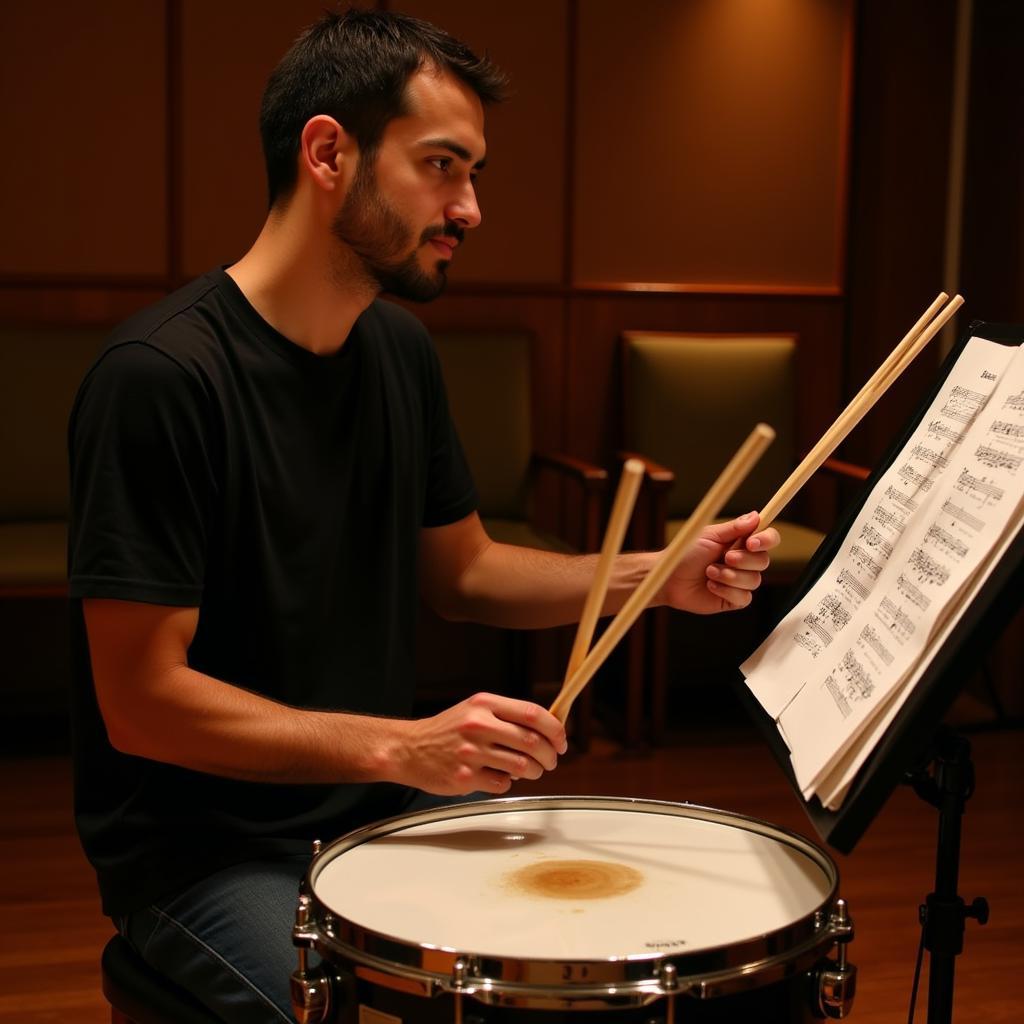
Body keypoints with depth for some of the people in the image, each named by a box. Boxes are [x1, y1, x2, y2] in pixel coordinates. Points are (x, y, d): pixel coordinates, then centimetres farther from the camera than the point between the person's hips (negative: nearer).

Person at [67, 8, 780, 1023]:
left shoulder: (397, 348, 4)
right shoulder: (159, 374, -21)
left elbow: (459, 569, 14)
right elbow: (142, 702, -21)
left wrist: (657, 578, -1)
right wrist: (403, 747, -27)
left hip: (381, 803, 7)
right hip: (206, 849, -7)